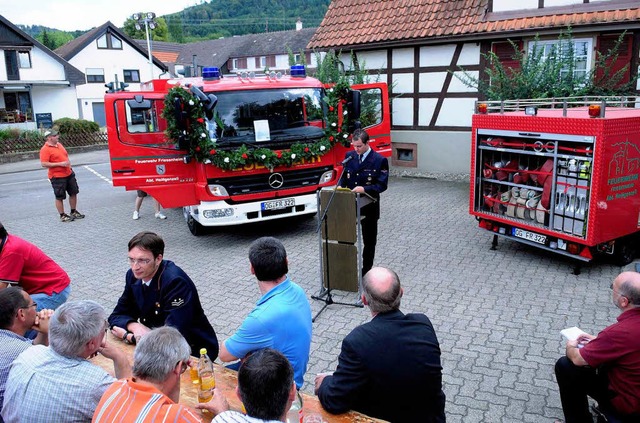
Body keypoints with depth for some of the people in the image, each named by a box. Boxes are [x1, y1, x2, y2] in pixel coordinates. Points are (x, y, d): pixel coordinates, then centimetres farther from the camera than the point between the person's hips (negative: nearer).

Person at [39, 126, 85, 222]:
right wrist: (60, 164, -22)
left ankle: (73, 212, 28)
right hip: (57, 177, -8)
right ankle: (62, 216, 13)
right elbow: (44, 164, -21)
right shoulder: (45, 149, -14)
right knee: (59, 197, 2)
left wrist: (68, 164, 12)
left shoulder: (59, 144, 12)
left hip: (69, 174, 8)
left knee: (74, 193, 14)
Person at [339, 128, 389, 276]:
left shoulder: (380, 160, -12)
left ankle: (366, 270, 25)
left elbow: (382, 185, -14)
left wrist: (364, 189, -28)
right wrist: (341, 187, -11)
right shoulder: (349, 156, 3)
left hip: (369, 207, -3)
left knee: (369, 240, 11)